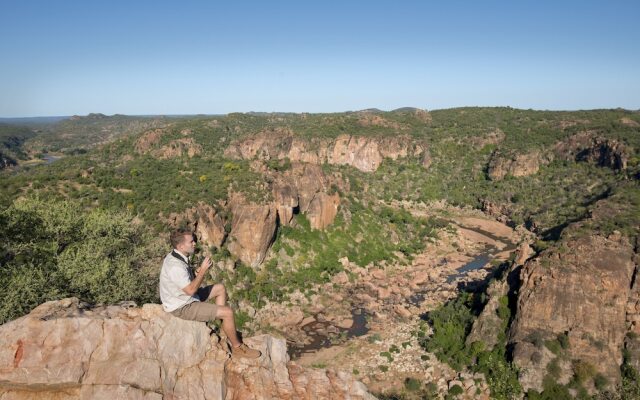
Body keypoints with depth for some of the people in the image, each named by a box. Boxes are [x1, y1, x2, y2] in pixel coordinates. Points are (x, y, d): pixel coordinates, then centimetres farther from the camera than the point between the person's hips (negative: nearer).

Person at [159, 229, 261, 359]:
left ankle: (225, 331, 18)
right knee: (228, 312, -13)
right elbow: (191, 290, -30)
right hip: (182, 308, -10)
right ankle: (237, 347, 7)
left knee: (220, 288, 17)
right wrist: (202, 271, -22)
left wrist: (197, 273, -4)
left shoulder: (175, 257, 1)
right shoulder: (175, 266, -31)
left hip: (184, 298, 10)